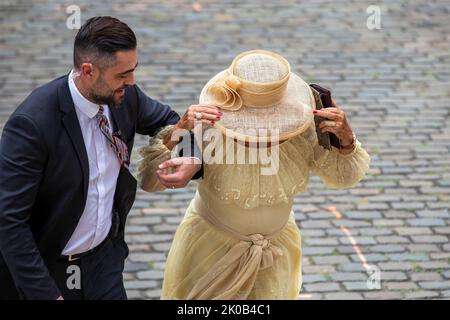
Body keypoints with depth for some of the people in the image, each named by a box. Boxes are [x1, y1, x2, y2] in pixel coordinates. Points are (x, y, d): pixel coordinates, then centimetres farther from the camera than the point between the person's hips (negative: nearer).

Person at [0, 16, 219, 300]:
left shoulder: (125, 95, -9)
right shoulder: (31, 124, -26)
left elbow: (166, 121, 12)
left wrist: (193, 160, -10)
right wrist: (45, 293, -26)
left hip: (105, 257, 5)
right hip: (46, 269, -5)